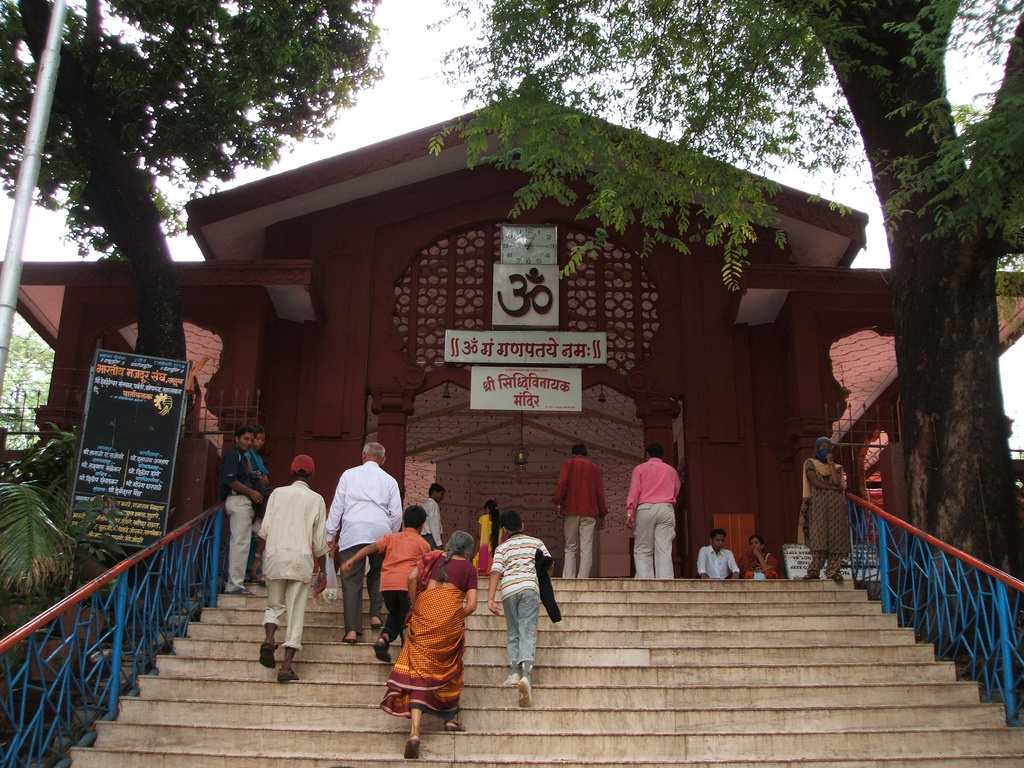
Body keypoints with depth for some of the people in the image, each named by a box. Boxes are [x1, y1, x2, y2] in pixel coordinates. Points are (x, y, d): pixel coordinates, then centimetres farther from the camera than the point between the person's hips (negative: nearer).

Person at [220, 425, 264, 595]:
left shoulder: (241, 456, 23)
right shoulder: (232, 454, -7)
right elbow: (230, 480, -17)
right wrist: (251, 492, -14)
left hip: (243, 501, 10)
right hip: (237, 500, -10)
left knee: (237, 542, 13)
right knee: (240, 542, -12)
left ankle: (233, 582, 19)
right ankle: (235, 584, -12)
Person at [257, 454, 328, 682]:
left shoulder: (278, 493, 5)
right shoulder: (316, 499, 4)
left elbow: (265, 529, 2)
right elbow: (320, 540, 5)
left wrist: (261, 553, 21)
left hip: (275, 556, 1)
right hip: (302, 559, -1)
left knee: (274, 605, 19)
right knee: (296, 613, 2)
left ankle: (268, 639, -9)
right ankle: (286, 666, -2)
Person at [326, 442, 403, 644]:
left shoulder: (349, 475, 12)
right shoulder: (389, 480, 13)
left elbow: (337, 507, 9)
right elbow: (397, 514, 11)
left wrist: (331, 536, 13)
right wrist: (391, 537, 23)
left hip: (352, 532, -1)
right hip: (381, 533, 1)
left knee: (352, 581, 0)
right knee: (377, 574, 22)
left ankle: (352, 630, -6)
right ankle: (375, 615, 13)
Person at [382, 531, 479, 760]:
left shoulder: (433, 557, 15)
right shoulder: (469, 568, 11)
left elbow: (411, 578, 1)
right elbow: (472, 605, 2)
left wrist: (415, 606, 10)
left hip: (425, 613, 1)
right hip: (451, 616, -1)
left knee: (420, 670, -1)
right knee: (449, 667, 22)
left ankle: (414, 731, -13)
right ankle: (450, 717, 30)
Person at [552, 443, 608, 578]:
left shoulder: (568, 463, 9)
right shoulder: (595, 467, 13)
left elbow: (562, 483, -7)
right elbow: (600, 492, 8)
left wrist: (558, 502, -6)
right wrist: (601, 514, 11)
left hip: (571, 511, -1)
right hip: (589, 512, 1)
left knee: (570, 547, 6)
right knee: (586, 548, -1)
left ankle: (568, 580, -3)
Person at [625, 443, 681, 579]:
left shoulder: (640, 469, 8)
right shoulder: (671, 471, 17)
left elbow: (634, 491, -2)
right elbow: (676, 491, 17)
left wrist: (630, 512, -7)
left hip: (646, 508, -2)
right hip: (666, 509, 2)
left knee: (642, 550, 2)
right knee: (664, 550, -3)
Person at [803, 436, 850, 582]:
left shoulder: (836, 467, 20)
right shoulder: (810, 463, 12)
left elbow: (837, 481, -1)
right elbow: (815, 482, -4)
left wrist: (830, 463, 1)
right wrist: (834, 488, 0)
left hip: (837, 506, 3)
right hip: (819, 504, -3)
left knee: (836, 537, -7)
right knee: (819, 536, -15)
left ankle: (834, 571, -8)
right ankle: (814, 571, -17)